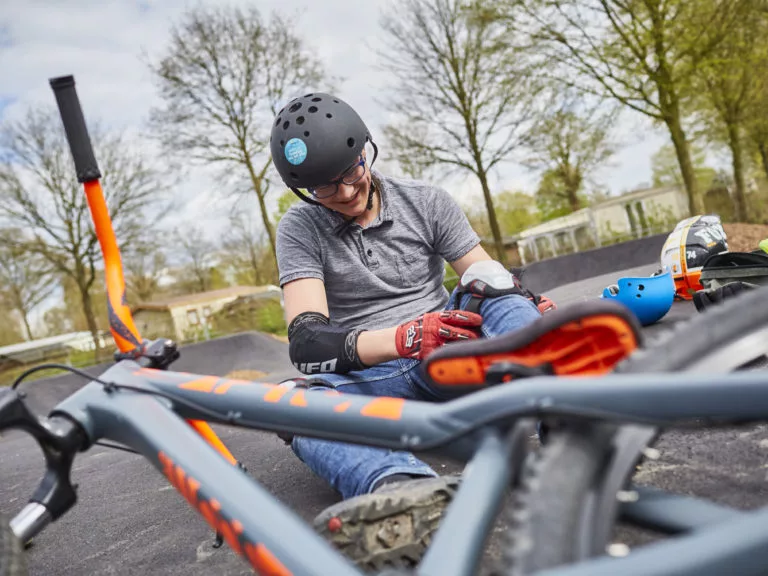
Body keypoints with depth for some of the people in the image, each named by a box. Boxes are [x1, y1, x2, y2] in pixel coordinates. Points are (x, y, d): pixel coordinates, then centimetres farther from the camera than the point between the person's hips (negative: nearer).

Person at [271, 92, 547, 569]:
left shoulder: (426, 202, 5)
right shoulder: (300, 229, 0)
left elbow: (492, 279, 3)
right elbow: (307, 342, -13)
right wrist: (404, 339, -31)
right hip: (372, 376, -1)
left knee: (505, 302, -26)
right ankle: (408, 489, -62)